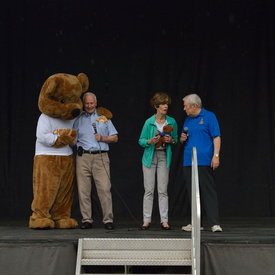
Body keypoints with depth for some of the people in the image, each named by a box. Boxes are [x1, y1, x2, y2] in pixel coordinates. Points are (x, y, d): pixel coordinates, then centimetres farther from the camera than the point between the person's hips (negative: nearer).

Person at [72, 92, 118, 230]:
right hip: (83, 157, 1)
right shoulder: (78, 120, 17)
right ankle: (87, 220, 5)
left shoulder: (104, 118, 15)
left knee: (104, 189, -9)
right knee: (83, 190, -2)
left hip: (101, 157, -1)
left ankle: (108, 220, -5)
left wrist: (102, 138, -3)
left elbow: (115, 137, 13)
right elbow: (74, 141, 16)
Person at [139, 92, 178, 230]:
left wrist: (171, 140, -8)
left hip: (164, 156, 1)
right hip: (150, 156, -1)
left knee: (163, 190, -1)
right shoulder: (149, 122, -3)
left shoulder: (172, 122, 4)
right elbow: (141, 140, 3)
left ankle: (164, 220, 3)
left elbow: (175, 139, 14)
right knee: (149, 189, 0)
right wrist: (150, 141, -17)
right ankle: (146, 220, 6)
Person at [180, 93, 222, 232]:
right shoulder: (188, 120, 20)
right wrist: (182, 138, 4)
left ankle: (215, 223, -10)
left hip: (204, 161, -6)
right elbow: (183, 139, 28)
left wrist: (216, 156, -14)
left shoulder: (209, 116, 1)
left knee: (208, 191, -9)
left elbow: (216, 137, -4)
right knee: (193, 193, 7)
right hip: (188, 162, 6)